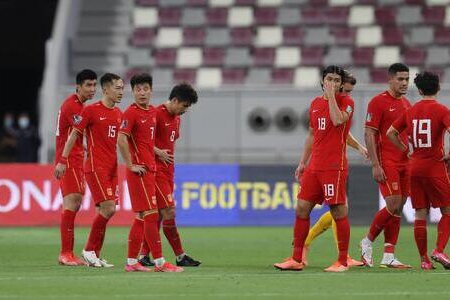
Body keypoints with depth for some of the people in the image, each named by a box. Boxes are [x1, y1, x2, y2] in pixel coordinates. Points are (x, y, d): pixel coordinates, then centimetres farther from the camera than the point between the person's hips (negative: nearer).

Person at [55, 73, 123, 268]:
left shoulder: (118, 113, 13)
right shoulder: (91, 110, -7)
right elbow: (74, 135, -5)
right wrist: (62, 161, -8)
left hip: (111, 168, 7)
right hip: (95, 167, -7)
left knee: (104, 211, 6)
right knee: (108, 208, -15)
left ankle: (95, 255, 12)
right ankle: (89, 250, -2)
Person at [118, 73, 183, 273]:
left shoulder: (152, 112, 14)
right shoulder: (131, 113, -12)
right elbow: (122, 140, -22)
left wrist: (157, 152, 18)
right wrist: (131, 165, -19)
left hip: (150, 169, 9)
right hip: (140, 170, -9)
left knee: (141, 217, 10)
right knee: (151, 215, -10)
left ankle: (131, 262, 15)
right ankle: (159, 262, -10)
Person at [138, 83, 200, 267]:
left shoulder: (176, 119, 16)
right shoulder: (157, 114, -13)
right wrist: (158, 152, -19)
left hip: (167, 171, 9)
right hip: (156, 170, -9)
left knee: (157, 215, 8)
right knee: (169, 212, -9)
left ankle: (144, 254, 12)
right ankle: (180, 256, -6)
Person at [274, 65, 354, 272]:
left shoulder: (346, 101, -2)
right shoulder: (315, 104, 17)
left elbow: (338, 120, -23)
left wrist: (331, 95, -15)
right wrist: (303, 162, 20)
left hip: (335, 166, -7)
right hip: (314, 166, 7)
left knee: (339, 212, -6)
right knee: (302, 208, 4)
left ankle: (343, 261, 0)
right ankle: (296, 259, 9)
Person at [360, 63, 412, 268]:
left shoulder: (406, 104, 16)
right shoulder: (379, 102, -7)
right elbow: (369, 134, -11)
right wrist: (375, 165, -17)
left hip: (405, 163, 7)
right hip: (387, 163, -7)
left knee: (399, 208, 4)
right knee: (393, 207, -13)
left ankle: (389, 256, 6)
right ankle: (367, 242, 6)